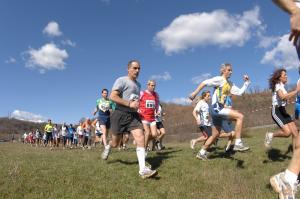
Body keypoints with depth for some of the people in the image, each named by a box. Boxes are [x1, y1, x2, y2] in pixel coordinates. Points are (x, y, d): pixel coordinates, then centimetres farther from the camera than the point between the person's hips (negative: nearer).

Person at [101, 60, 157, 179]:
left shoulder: (138, 84, 17)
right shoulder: (121, 80, -6)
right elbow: (113, 96, -18)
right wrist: (129, 104, -23)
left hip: (133, 115, 5)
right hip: (120, 114, -5)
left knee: (140, 138, -17)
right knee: (115, 143, 8)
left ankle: (143, 169, -19)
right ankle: (108, 147, 46)